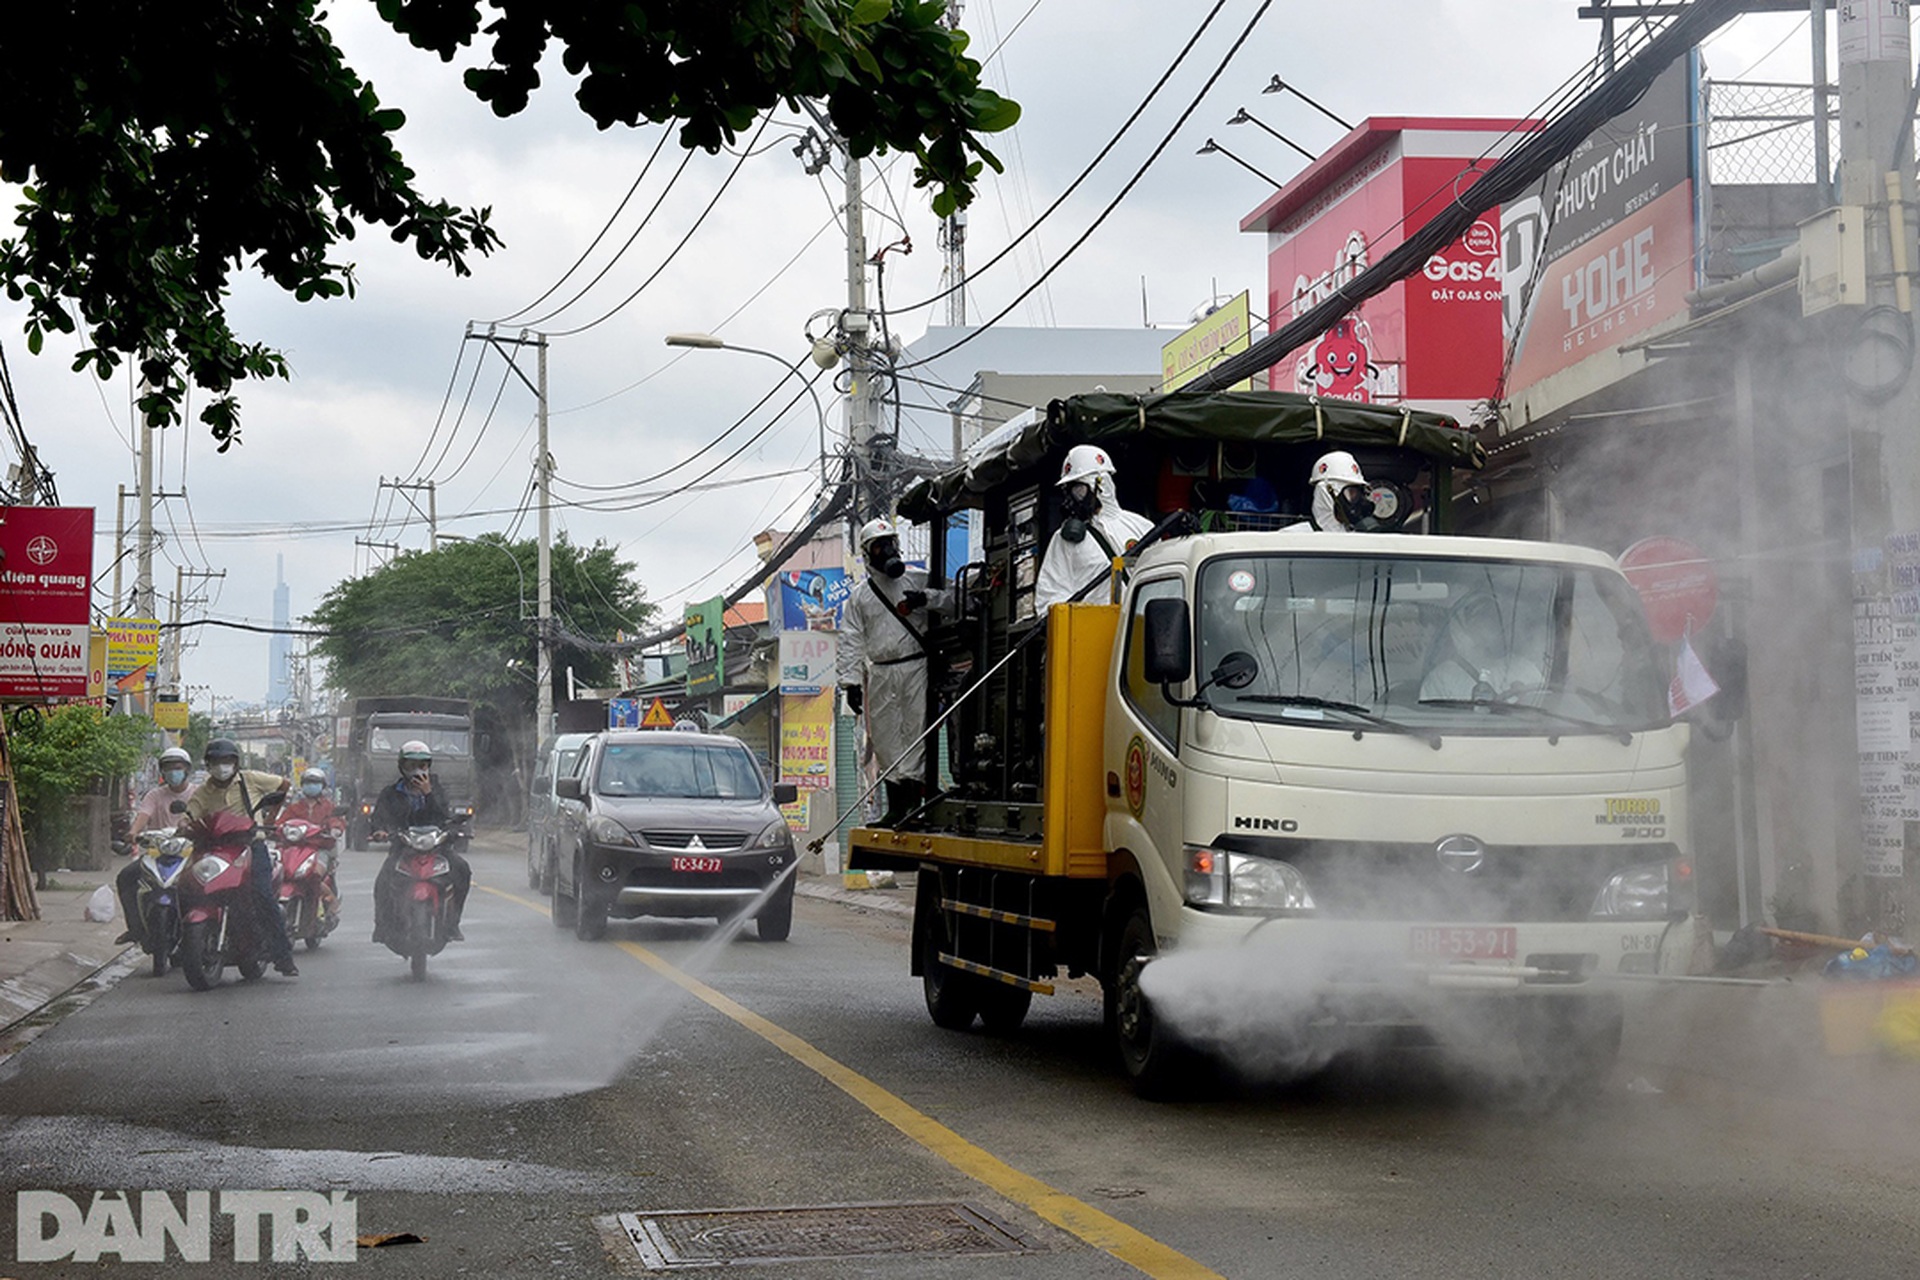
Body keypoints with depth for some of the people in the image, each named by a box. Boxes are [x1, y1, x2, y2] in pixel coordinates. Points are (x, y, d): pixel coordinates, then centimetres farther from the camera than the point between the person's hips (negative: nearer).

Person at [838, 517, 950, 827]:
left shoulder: (918, 579, 7)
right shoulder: (860, 595, 14)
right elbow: (851, 641, 10)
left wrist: (926, 599, -15)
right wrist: (850, 681, 2)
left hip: (916, 666, -3)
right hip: (880, 673, 3)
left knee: (915, 731, -9)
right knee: (885, 737, 3)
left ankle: (910, 790, -10)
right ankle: (897, 804, 8)